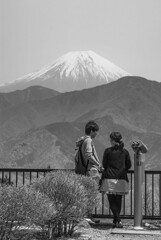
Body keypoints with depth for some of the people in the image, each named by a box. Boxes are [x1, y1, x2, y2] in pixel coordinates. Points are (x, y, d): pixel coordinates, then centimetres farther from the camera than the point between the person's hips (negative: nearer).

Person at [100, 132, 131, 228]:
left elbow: (104, 164, 2)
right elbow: (129, 165, 7)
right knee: (118, 201, 13)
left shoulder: (108, 151, -5)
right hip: (121, 179, 3)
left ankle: (118, 220, -15)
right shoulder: (125, 151, 3)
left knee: (112, 201, 0)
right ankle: (115, 221, 18)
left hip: (109, 178, -3)